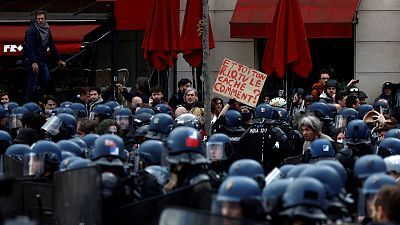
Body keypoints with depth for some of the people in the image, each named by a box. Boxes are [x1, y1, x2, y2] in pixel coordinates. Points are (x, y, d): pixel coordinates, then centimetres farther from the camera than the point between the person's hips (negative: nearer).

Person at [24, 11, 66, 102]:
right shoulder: (32, 30, -12)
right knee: (33, 84, -7)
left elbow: (52, 46, 21)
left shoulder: (47, 30, 12)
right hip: (32, 61, -7)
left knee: (46, 82, -2)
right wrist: (34, 62, -27)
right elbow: (29, 47, -19)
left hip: (42, 60, 7)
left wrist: (58, 60, 21)